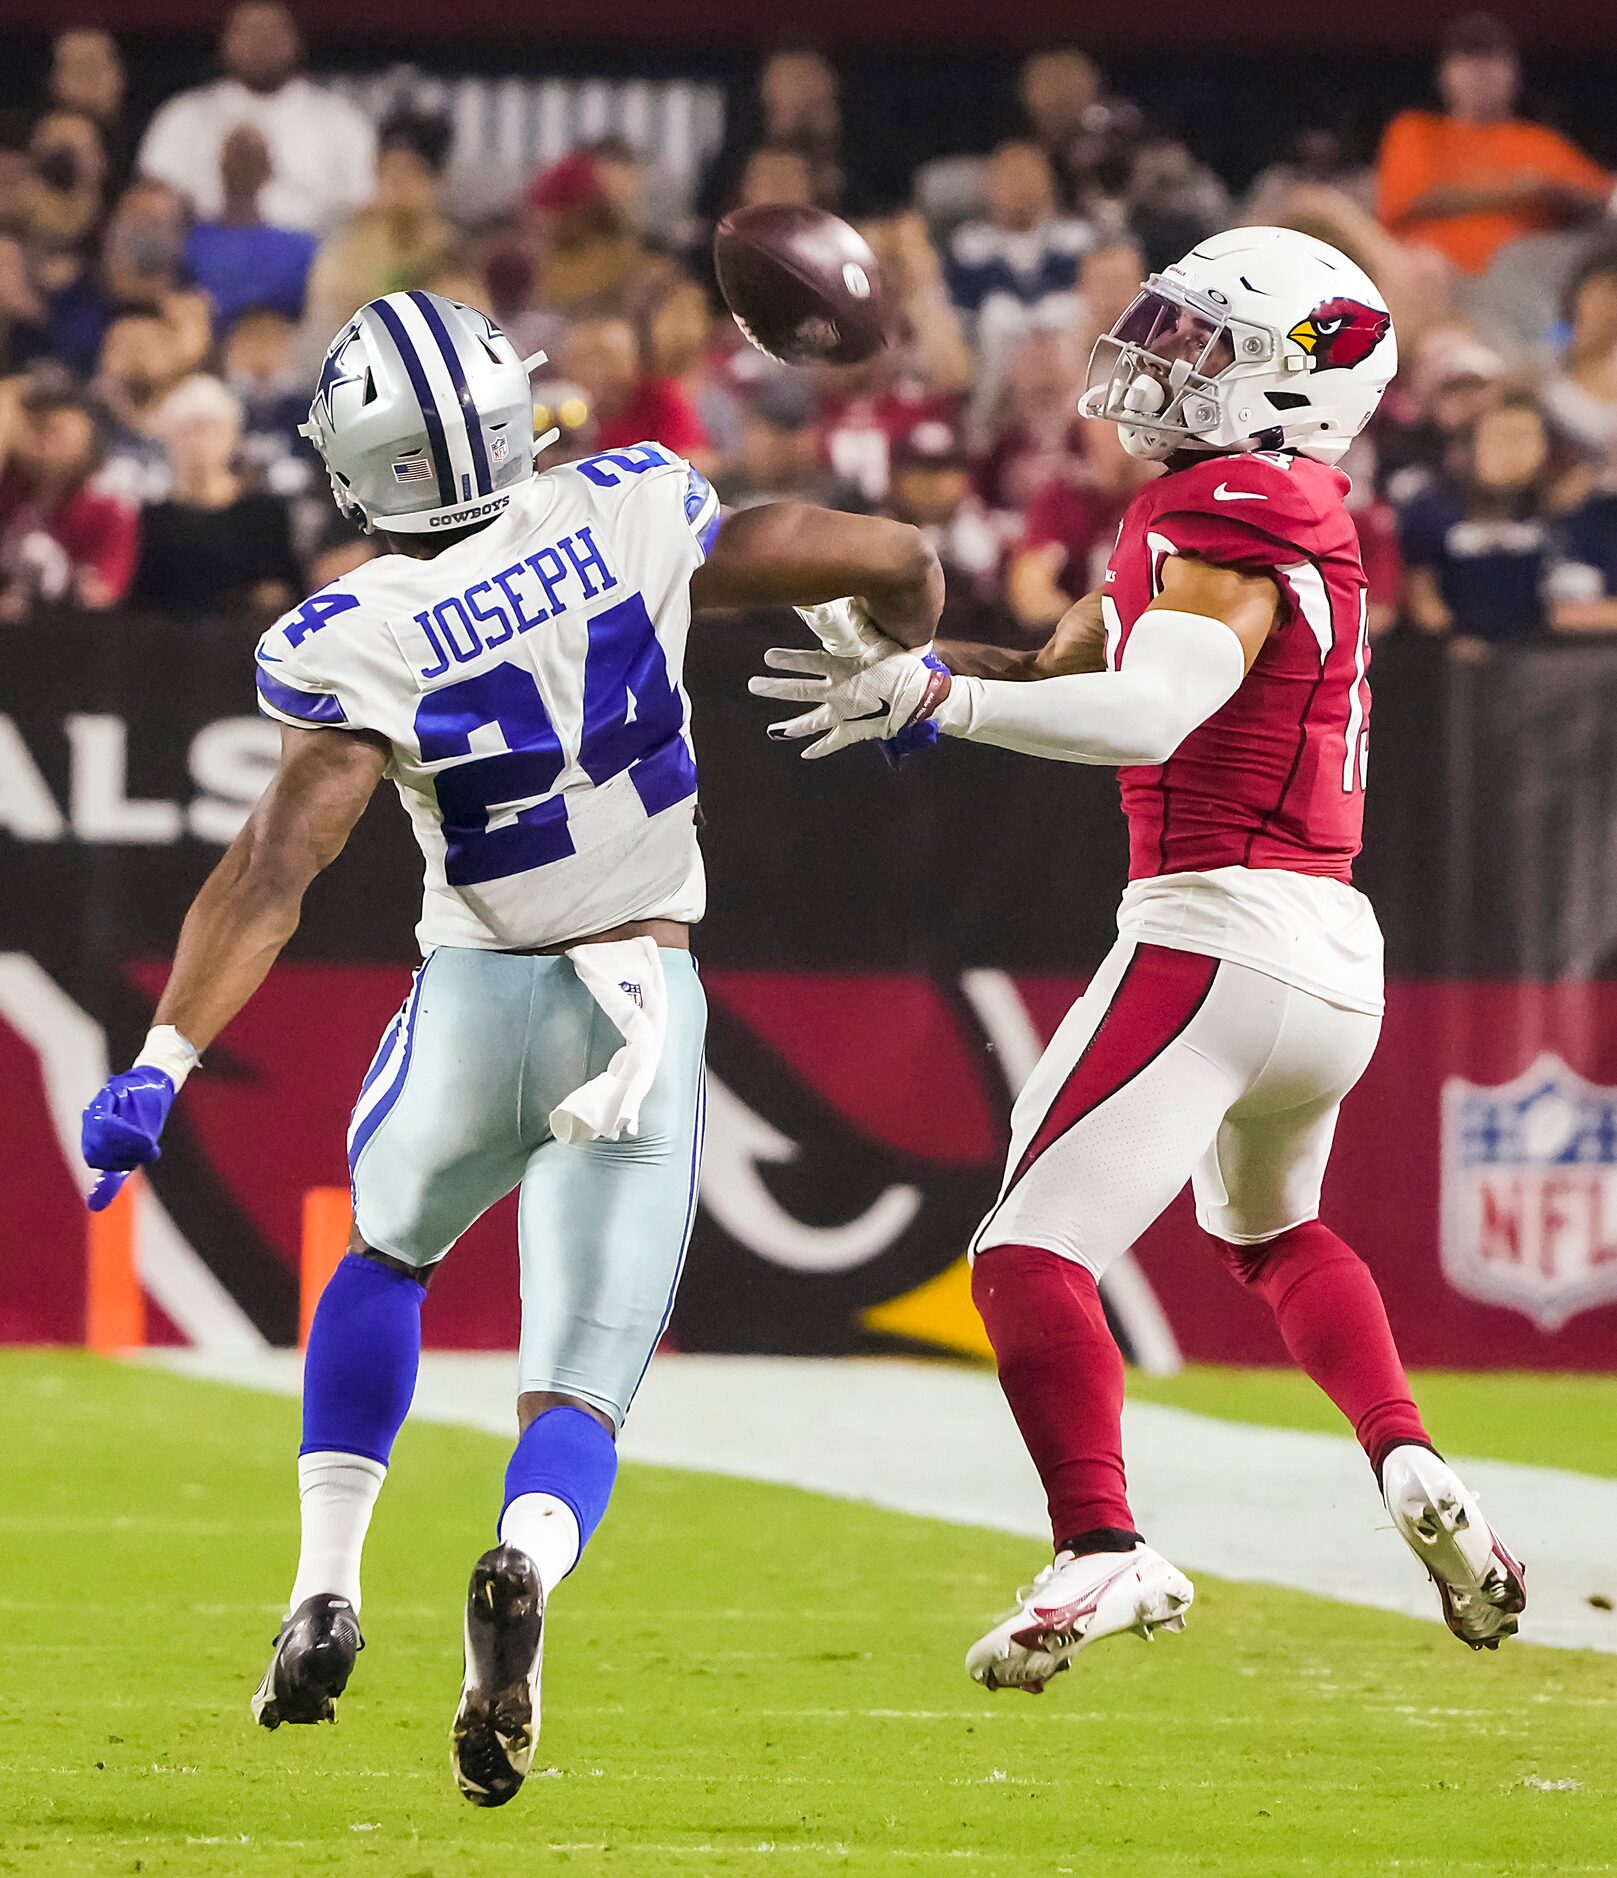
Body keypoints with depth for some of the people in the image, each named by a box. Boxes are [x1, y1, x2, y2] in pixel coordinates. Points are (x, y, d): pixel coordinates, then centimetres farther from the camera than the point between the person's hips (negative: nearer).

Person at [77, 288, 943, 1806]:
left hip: (478, 999, -1)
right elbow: (894, 562, 0)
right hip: (645, 1002, 1)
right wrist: (908, 676, 22)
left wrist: (160, 1065, -22)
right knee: (577, 1393, 1)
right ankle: (523, 1568, -33)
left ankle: (325, 1593, 19)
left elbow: (273, 867, -23)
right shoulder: (631, 513, -8)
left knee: (386, 1249, 31)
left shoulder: (360, 646, -15)